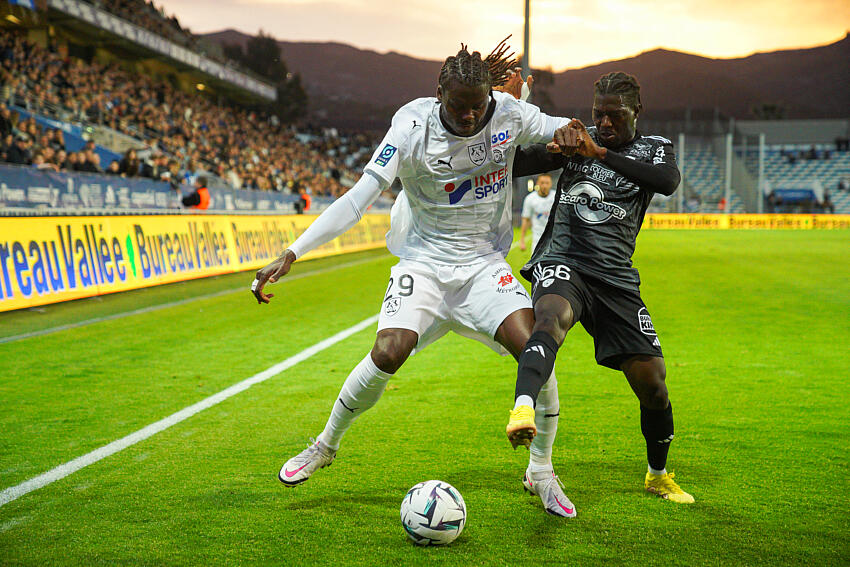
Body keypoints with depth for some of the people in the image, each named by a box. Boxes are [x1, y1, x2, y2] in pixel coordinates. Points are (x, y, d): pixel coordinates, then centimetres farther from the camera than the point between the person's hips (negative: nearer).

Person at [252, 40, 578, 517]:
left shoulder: (510, 114, -10)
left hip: (485, 262, 2)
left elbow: (562, 131, 8)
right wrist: (292, 254, -27)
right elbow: (358, 199, -20)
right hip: (424, 259, -2)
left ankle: (542, 472, 5)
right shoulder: (413, 128, -18)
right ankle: (327, 445, 10)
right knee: (388, 354, -20)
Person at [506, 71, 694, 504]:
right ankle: (523, 409, -62)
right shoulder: (576, 140, 10)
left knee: (653, 383, 0)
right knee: (551, 317, -37)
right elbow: (513, 165, 4)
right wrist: (553, 148, -16)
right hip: (561, 262, -2)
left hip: (615, 278, 2)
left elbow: (667, 182, -17)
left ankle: (658, 475, 26)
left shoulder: (654, 148, 8)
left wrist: (600, 153, -25)